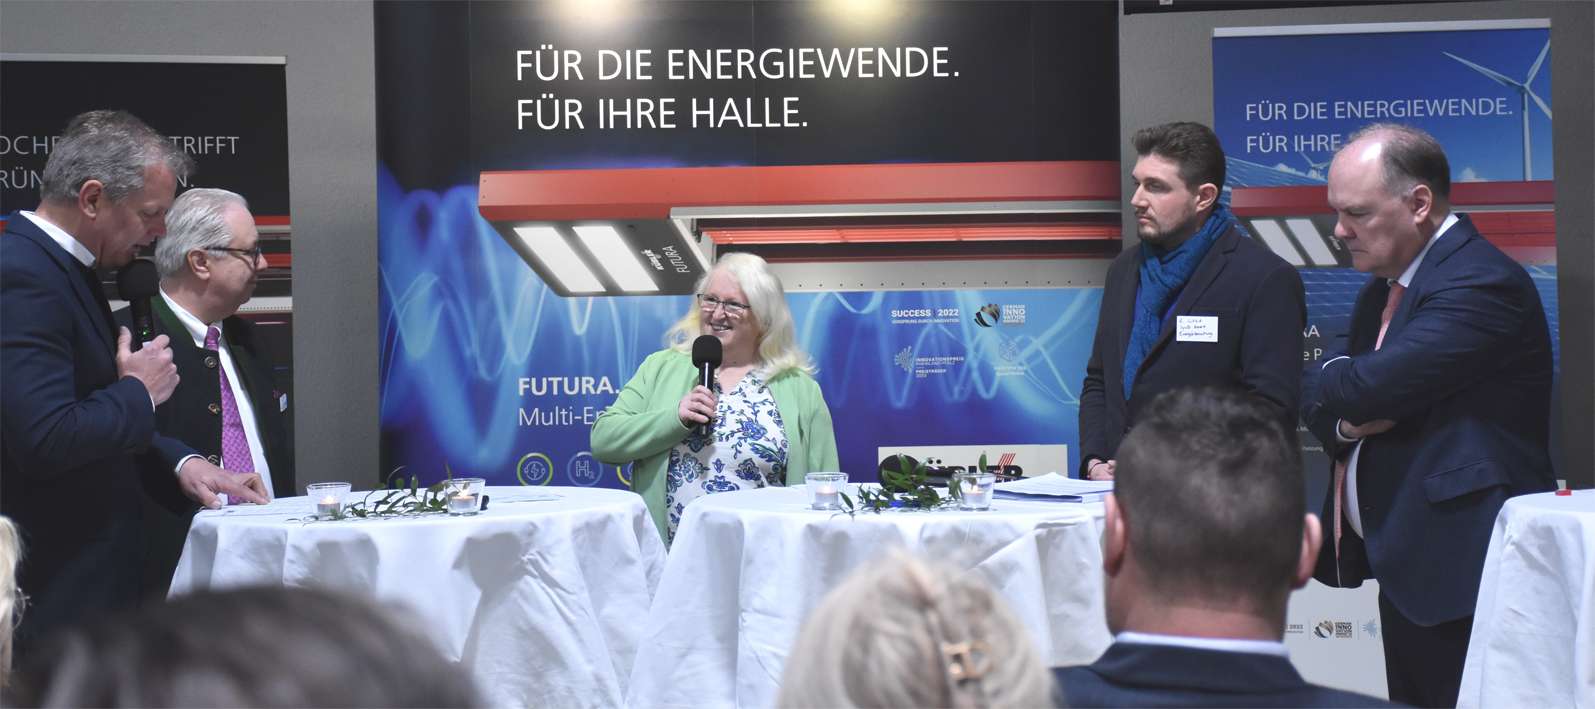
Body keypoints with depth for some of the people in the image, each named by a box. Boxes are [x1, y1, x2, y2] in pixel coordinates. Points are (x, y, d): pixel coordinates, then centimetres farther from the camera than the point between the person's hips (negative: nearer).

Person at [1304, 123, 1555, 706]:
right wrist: (1346, 420, -11)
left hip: (1461, 574, -9)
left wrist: (1329, 378, -2)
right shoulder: (1383, 285, 15)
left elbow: (1363, 386, -25)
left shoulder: (1481, 284, -17)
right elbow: (1318, 398, 12)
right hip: (1405, 568, 9)